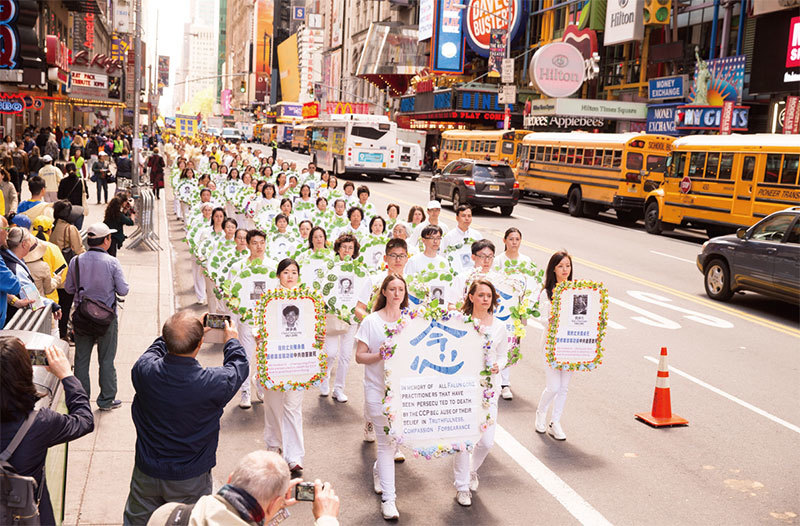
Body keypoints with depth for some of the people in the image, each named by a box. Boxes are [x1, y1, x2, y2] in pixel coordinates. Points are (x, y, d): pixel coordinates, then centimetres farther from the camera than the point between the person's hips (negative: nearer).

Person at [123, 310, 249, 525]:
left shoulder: (143, 370, -23)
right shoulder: (214, 383, -29)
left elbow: (156, 349, 3)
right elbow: (239, 367, -5)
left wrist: (180, 333, 16)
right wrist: (232, 341, 14)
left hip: (147, 474, 3)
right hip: (190, 480, -2)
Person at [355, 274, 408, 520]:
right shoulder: (371, 321, -3)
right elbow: (359, 356, -4)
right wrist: (380, 355, -20)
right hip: (378, 388, -3)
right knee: (387, 440, -4)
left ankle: (379, 469, 43)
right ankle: (388, 498, 3)